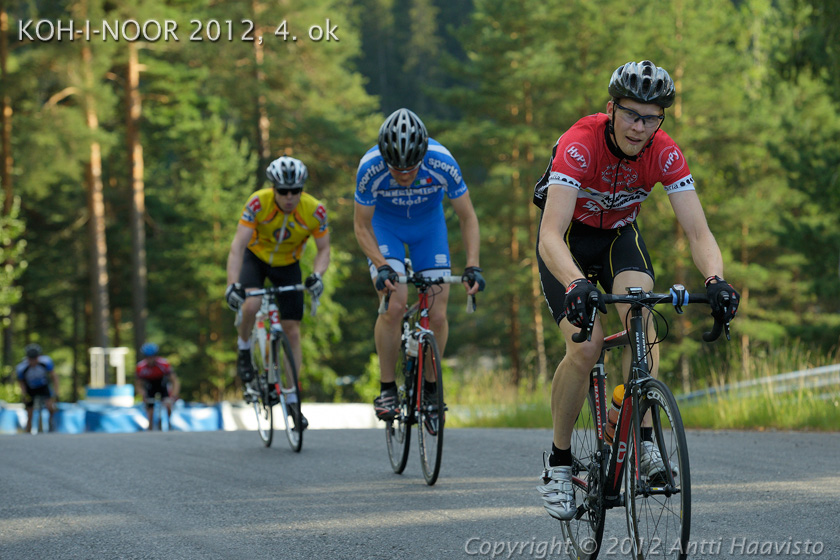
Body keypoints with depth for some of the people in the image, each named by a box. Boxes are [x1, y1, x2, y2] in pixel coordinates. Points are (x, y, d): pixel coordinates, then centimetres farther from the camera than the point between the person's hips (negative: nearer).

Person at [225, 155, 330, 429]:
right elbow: (238, 246, -33)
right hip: (256, 257, -2)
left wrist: (317, 275, -36)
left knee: (292, 331, -2)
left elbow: (323, 249, -15)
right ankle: (244, 351, 0)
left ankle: (292, 399, 8)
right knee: (251, 305, -31)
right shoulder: (258, 203, -31)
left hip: (288, 265, 2)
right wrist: (232, 284, -45)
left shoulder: (315, 210, -27)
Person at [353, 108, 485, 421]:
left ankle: (430, 387, 13)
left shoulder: (442, 164, -32)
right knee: (394, 305, -21)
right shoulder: (370, 168, -32)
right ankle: (386, 389, -6)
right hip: (384, 225, -1)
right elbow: (362, 227, -19)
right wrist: (381, 266, -34)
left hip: (428, 224, 1)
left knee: (437, 315, -8)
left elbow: (467, 217, -17)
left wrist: (472, 266, -28)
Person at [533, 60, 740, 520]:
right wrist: (575, 285, -62)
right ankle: (559, 462, -3)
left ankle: (643, 441, -22)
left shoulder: (665, 154, -22)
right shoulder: (579, 145, -34)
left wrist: (715, 280, -47)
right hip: (569, 237, -3)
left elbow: (698, 231, -26)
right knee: (585, 346, -21)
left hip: (620, 235, 3)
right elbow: (550, 236, -43)